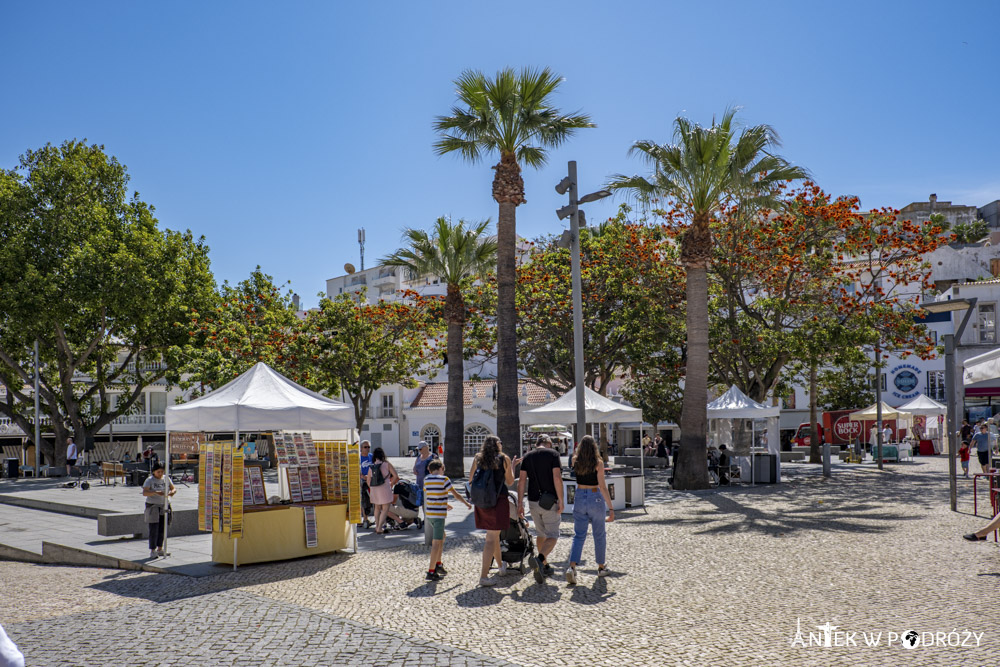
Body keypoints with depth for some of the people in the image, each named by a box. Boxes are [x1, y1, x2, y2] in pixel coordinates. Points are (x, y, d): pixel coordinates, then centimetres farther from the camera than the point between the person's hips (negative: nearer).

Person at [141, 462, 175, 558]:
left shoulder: (166, 479, 6)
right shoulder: (149, 480, -6)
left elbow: (174, 489, 4)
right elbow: (144, 492, -18)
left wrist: (172, 492, -20)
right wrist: (156, 492, -34)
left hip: (164, 506, 4)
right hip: (153, 506, -4)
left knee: (162, 529, 7)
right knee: (154, 529, -7)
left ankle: (160, 549, 17)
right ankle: (152, 551, -3)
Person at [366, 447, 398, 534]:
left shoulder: (371, 467, 3)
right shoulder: (387, 464, -6)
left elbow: (368, 481, 6)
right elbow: (395, 476, -8)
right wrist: (391, 484, 7)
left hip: (374, 490, 4)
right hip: (385, 489, -4)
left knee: (377, 508, 22)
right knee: (385, 509, 2)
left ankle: (377, 526, 26)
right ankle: (380, 528, -8)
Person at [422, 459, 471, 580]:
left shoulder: (426, 479, 8)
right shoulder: (444, 480, -10)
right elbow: (456, 494, -3)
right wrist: (466, 503, 15)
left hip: (429, 514, 7)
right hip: (439, 514, -7)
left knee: (441, 537, 24)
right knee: (437, 542, -5)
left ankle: (438, 564, 28)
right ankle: (431, 572, -7)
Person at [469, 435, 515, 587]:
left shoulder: (478, 458, 6)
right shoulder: (504, 459, -2)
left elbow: (471, 478, 11)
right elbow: (510, 482, 3)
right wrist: (512, 468, 18)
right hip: (498, 500, -5)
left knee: (493, 534, 22)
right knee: (491, 538, -3)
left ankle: (500, 565, 40)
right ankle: (484, 576, -8)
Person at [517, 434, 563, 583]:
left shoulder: (527, 456, 7)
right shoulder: (552, 454, -5)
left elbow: (521, 480, 2)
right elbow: (557, 478, -14)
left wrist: (520, 504, 3)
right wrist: (561, 500, -11)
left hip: (533, 501, 5)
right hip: (550, 502, -5)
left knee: (541, 534, 21)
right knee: (552, 536, -1)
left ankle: (545, 566, 26)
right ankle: (539, 559, -27)